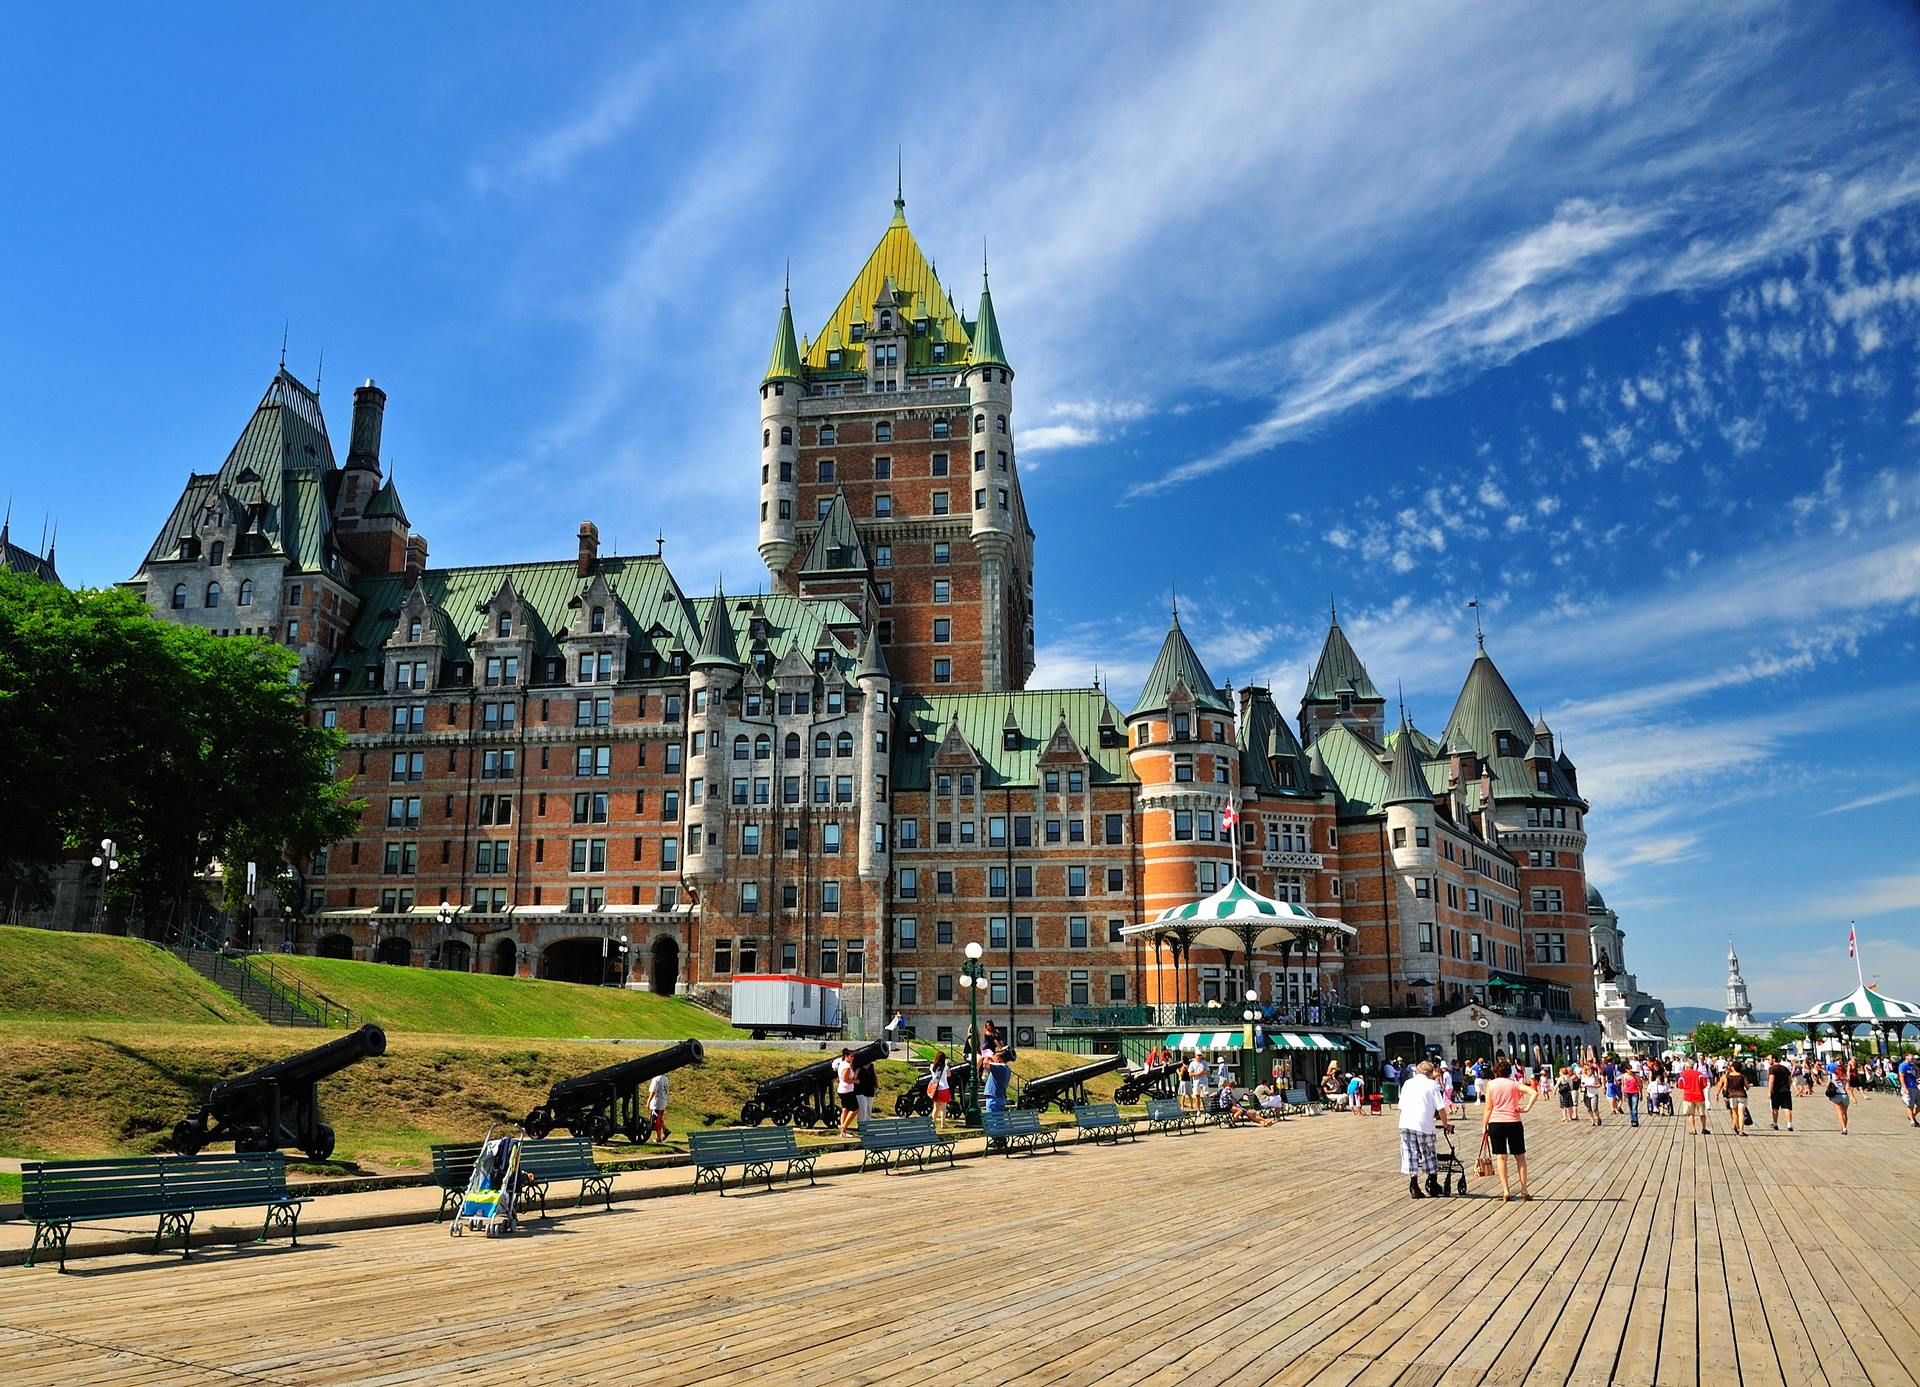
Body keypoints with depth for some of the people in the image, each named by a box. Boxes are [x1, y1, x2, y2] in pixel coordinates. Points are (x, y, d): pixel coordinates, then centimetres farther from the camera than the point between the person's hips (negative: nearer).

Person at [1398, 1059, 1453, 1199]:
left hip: (1406, 1124, 3)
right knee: (1429, 1156, 11)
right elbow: (1441, 1108, 0)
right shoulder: (1431, 1084, 4)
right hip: (1424, 1124, -3)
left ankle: (1414, 1188, 5)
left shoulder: (1408, 1083, 15)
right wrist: (1445, 1125, 12)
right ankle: (1433, 1186, 18)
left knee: (1410, 1155, 7)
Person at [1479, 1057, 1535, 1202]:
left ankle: (1506, 1191, 1)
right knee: (1520, 1157, 10)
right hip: (1514, 1122, 1)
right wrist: (1526, 1108, -6)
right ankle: (1524, 1190, 9)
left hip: (1496, 1123, -1)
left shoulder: (1491, 1084, 1)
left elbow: (1488, 1108, 0)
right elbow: (1534, 1093, -10)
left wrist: (1484, 1127, 5)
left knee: (1501, 1157, 5)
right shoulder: (1514, 1084, 4)